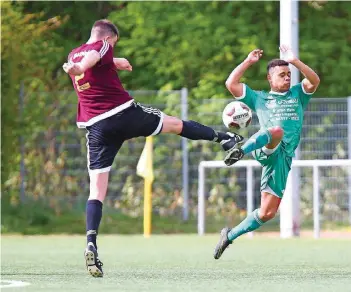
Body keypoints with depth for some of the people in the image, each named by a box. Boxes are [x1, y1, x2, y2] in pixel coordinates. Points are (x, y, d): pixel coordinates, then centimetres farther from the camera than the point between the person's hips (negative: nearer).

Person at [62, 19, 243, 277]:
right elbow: (91, 58, -26)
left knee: (97, 191, -1)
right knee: (176, 124, 22)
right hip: (124, 113, -4)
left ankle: (91, 243, -18)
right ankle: (224, 138, 36)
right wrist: (77, 68, -48)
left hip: (96, 127, 4)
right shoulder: (102, 47, -2)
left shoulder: (74, 54, 17)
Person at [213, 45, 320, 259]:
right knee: (277, 131, -41)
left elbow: (315, 81, 4)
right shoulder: (259, 98, 20)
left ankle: (230, 236, 14)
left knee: (267, 213, -1)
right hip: (268, 152, -3)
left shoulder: (298, 95, 23)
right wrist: (249, 62, 11)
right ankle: (240, 151, -60)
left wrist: (294, 61, -2)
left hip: (284, 158, 3)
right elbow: (231, 84, 11)